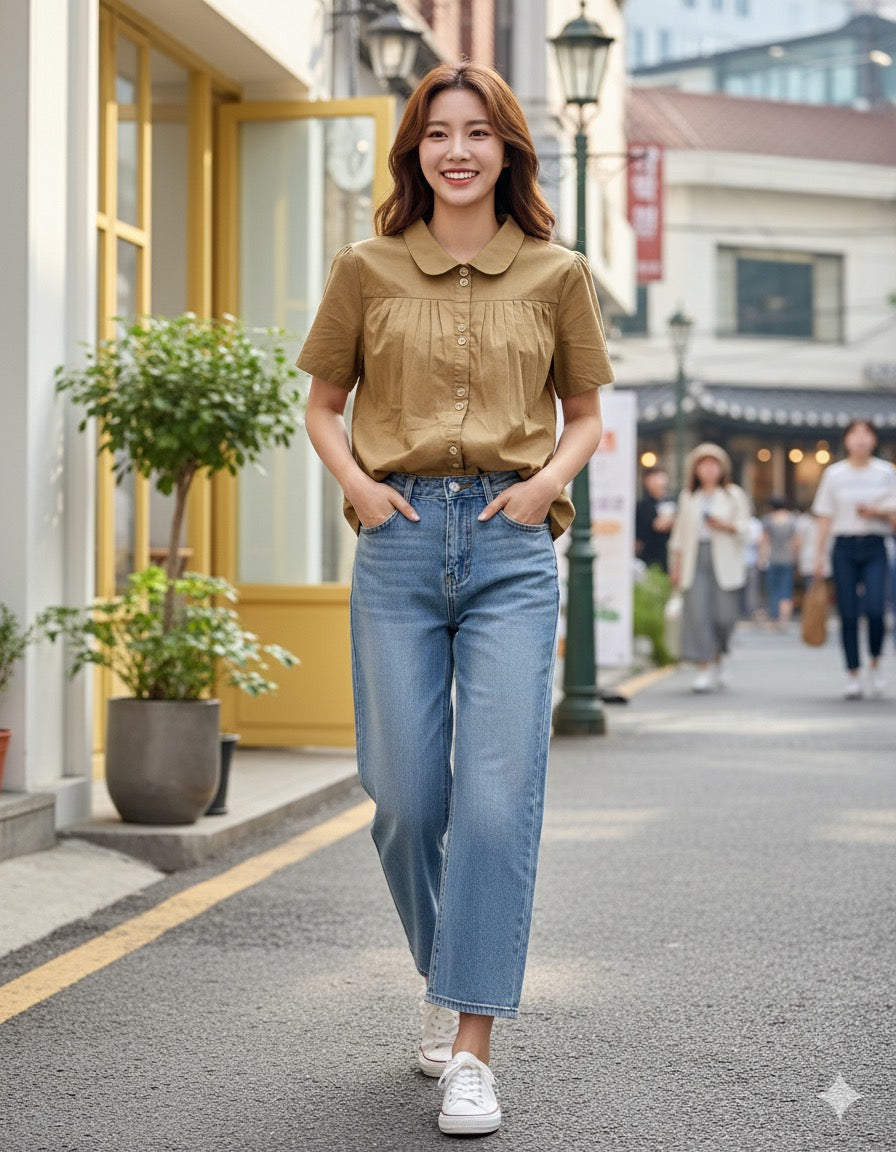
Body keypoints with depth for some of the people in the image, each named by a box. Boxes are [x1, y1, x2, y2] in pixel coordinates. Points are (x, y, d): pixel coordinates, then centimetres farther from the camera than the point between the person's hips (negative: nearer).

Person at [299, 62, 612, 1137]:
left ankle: (471, 1048, -4)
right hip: (400, 541, 1)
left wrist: (548, 478, -4)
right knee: (406, 796, 3)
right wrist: (354, 479, -2)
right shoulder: (366, 270, 8)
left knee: (498, 794, -9)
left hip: (512, 547, -1)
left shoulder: (556, 275, 8)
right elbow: (323, 404, 16)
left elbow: (587, 414, 15)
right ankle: (442, 976, 31)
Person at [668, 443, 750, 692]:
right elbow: (680, 533, 16)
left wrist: (726, 526, -15)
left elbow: (744, 526, 5)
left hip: (724, 562, -1)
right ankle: (703, 670, -8)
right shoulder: (688, 497, 17)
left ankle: (717, 661, 21)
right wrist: (675, 566, 11)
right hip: (695, 562, 1)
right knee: (697, 612, -10)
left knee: (723, 614, -5)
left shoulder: (734, 495, 10)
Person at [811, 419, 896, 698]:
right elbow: (825, 517, 7)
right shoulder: (834, 474, 6)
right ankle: (853, 676, 7)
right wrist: (819, 555, 3)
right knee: (848, 614, -1)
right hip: (845, 547, 1)